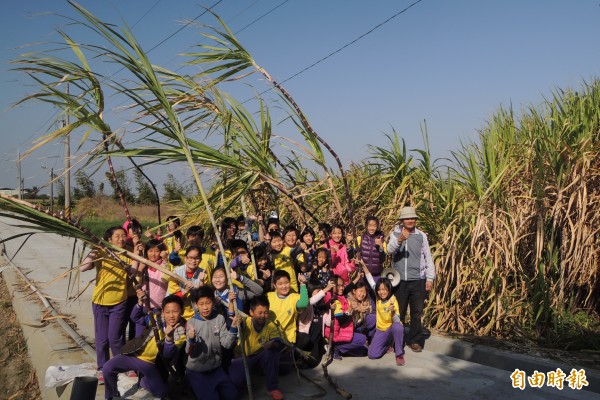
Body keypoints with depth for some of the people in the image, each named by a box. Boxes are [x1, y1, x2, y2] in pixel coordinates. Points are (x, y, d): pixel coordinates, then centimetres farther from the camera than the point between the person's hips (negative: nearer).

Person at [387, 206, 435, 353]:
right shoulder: (395, 234, 0)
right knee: (399, 312, 7)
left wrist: (430, 278, 4)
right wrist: (400, 240, -39)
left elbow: (428, 258, 9)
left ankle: (414, 340, 19)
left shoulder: (421, 236, 5)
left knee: (417, 312, 6)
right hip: (400, 280, -1)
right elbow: (390, 249, -19)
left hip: (418, 280, 1)